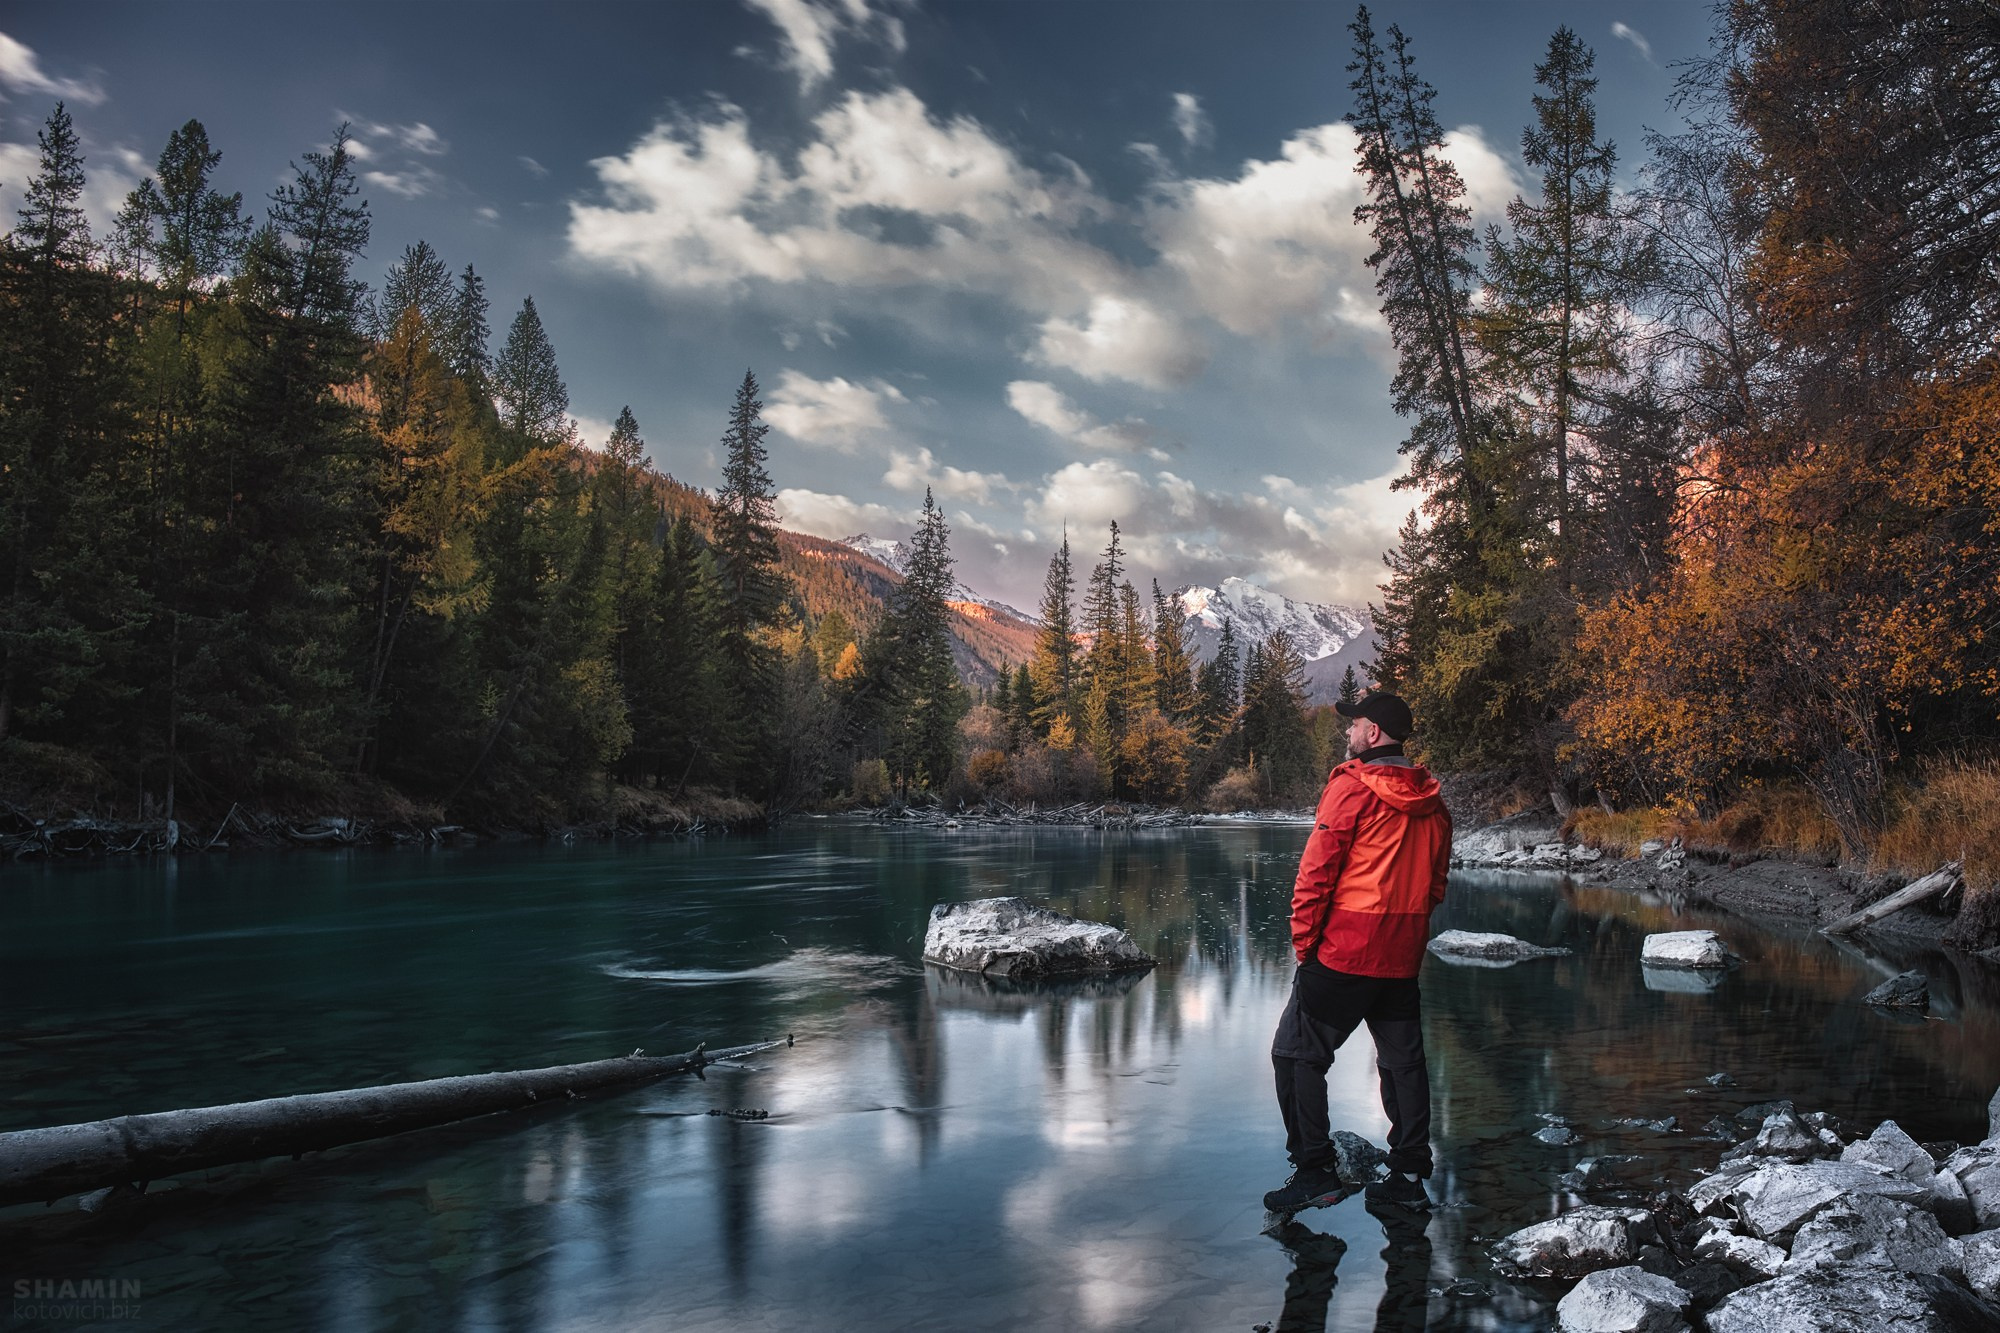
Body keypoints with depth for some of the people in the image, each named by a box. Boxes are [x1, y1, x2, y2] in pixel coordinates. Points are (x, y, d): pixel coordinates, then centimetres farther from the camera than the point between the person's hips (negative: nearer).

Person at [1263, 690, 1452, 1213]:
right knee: (1403, 1060, 15)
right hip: (1403, 955, 7)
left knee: (1297, 1053, 3)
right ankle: (1409, 1175, 20)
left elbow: (1317, 870, -15)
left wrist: (1303, 938, -7)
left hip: (1344, 950, -7)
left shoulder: (1351, 787, -12)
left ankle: (1315, 1169, 3)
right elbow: (1437, 881, 14)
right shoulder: (1430, 800, 8)